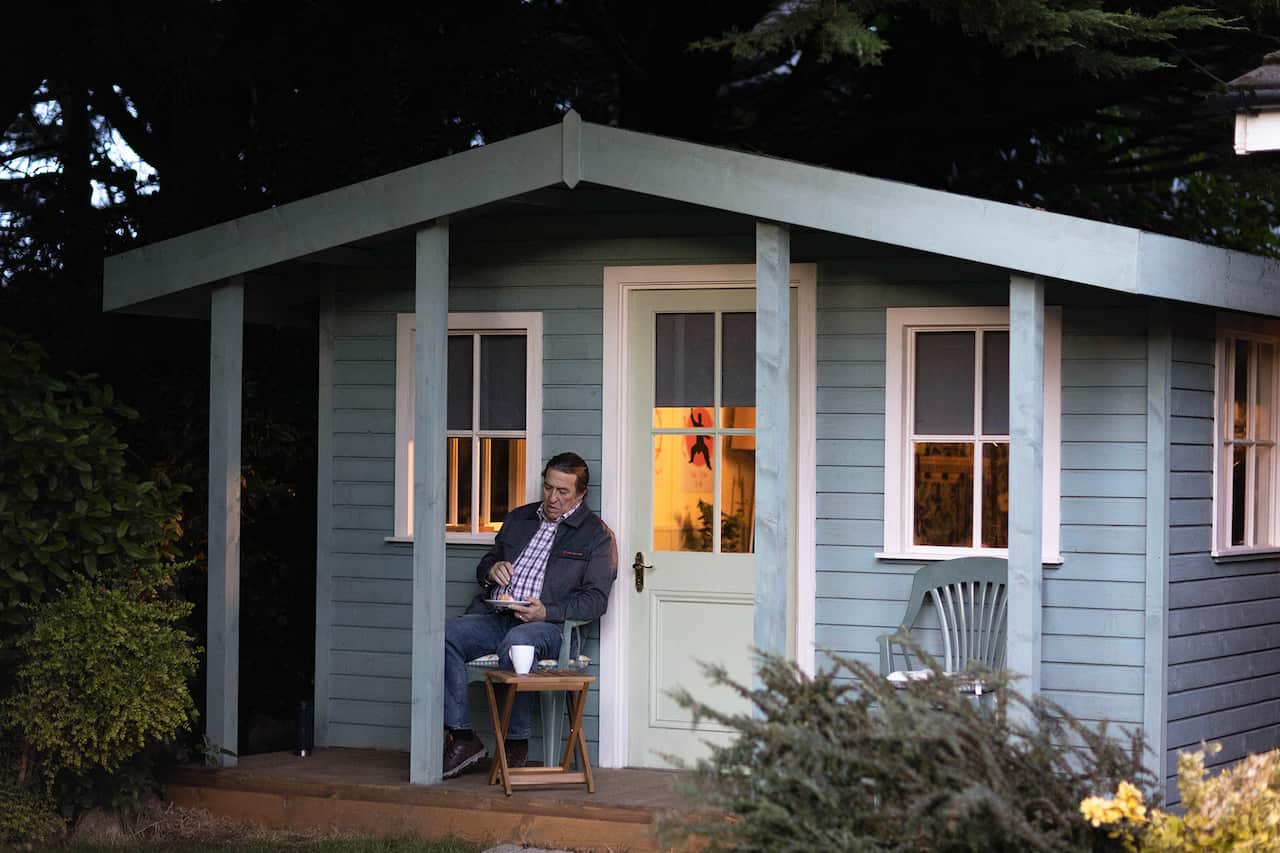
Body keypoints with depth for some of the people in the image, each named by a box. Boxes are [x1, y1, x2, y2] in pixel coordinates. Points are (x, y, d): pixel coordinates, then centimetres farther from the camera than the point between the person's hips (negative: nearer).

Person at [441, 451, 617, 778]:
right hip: (495, 617, 5)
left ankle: (516, 742, -22)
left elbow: (595, 600, -2)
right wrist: (491, 570, 6)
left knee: (516, 642, -40)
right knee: (445, 634, -24)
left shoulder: (596, 534, 8)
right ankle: (462, 737, -20)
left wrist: (546, 612, -17)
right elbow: (484, 565, 33)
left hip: (547, 626, -5)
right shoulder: (518, 518, 25)